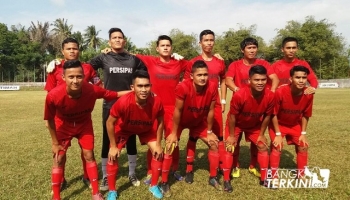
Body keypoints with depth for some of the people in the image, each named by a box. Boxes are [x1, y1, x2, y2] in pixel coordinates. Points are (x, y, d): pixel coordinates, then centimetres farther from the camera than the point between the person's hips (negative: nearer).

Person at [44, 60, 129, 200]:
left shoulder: (92, 90, -36)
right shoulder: (53, 95, -36)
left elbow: (114, 95, -17)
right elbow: (50, 120, -18)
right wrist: (55, 143, -9)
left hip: (84, 124, 1)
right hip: (63, 125, -1)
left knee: (89, 155, 3)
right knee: (59, 158, 0)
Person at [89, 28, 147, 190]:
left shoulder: (133, 59, 6)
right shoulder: (103, 58, 0)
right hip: (110, 106, -2)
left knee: (131, 140, 10)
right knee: (107, 141, 5)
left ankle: (132, 174, 26)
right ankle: (105, 177, 19)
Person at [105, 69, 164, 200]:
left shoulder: (156, 101, -35)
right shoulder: (123, 102, -42)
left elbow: (160, 122, -13)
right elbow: (110, 123, -24)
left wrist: (158, 144, -9)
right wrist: (113, 146, -17)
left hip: (147, 129, 2)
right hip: (124, 128, -1)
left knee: (158, 153, -4)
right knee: (113, 155, -9)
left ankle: (154, 186, 18)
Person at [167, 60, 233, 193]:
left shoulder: (212, 87, -27)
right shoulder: (183, 87, -37)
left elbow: (210, 111, -14)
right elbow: (178, 110, -24)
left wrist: (209, 132, -4)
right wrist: (174, 133, -15)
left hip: (199, 121, 3)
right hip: (181, 121, -3)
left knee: (214, 144, 0)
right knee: (170, 146, -11)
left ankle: (213, 178, 18)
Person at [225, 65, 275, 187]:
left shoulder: (270, 96, -28)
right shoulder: (239, 95, -38)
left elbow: (267, 116, -10)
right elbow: (232, 116, -23)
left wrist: (261, 134, -3)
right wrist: (232, 136, -14)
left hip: (255, 125, 4)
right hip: (236, 124, -3)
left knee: (263, 147, 3)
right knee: (230, 147, -7)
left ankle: (264, 179, 19)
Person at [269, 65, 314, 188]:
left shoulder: (309, 94, -22)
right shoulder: (280, 92, -34)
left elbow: (305, 115, -5)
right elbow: (274, 114, -22)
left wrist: (303, 133, -5)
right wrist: (278, 134, -19)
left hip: (295, 125, 4)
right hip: (278, 123, -4)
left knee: (303, 146, 2)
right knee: (276, 146, -14)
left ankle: (301, 176, 20)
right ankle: (274, 177, -1)